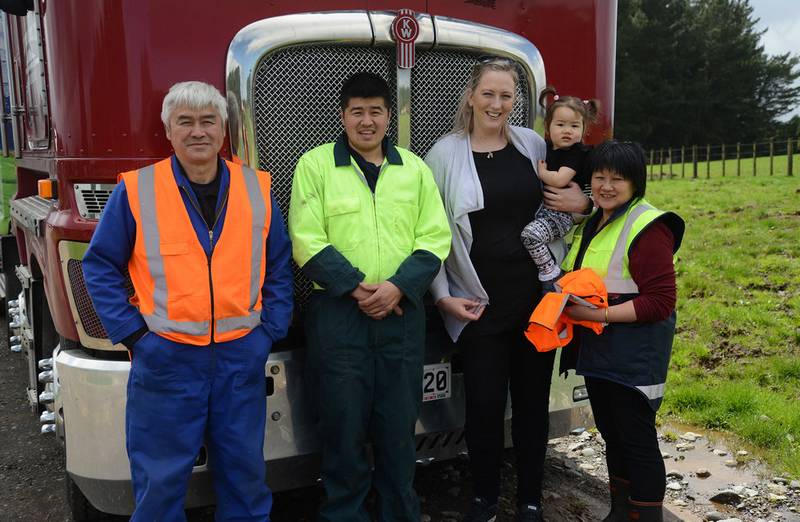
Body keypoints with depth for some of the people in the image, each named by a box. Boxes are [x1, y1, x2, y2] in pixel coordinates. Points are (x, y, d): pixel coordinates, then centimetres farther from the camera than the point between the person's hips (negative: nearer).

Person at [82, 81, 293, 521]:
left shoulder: (257, 189, 3)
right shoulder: (136, 191, -4)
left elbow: (279, 267, 9)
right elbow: (100, 266, 3)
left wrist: (270, 329, 1)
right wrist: (130, 332, -5)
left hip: (242, 357, 2)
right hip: (165, 359, -2)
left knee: (244, 473, 15)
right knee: (160, 480, 11)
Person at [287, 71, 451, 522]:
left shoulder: (415, 168, 12)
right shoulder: (315, 164, 4)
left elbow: (435, 238, 4)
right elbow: (307, 240, -5)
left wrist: (398, 286, -11)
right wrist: (355, 287, -14)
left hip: (403, 313, 2)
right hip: (337, 313, -2)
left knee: (399, 426, 9)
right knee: (344, 426, 5)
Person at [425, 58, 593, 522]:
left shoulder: (534, 144, 5)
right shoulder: (445, 153, -2)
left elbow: (569, 195, 18)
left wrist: (584, 202, -5)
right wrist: (443, 295, -8)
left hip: (538, 295, 3)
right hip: (479, 303, -2)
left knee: (533, 399, 11)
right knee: (485, 403, 3)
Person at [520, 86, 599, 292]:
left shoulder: (576, 153, -10)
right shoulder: (546, 147, 13)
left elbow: (559, 180, -25)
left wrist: (541, 172, -8)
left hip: (561, 213, -9)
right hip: (542, 208, 10)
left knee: (531, 234, -29)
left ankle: (550, 273, -12)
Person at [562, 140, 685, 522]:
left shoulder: (647, 229, -16)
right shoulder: (590, 223, 12)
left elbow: (660, 302, -20)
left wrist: (599, 314, -25)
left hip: (635, 357, -9)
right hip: (597, 351, 9)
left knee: (637, 440, 0)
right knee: (611, 433, 19)